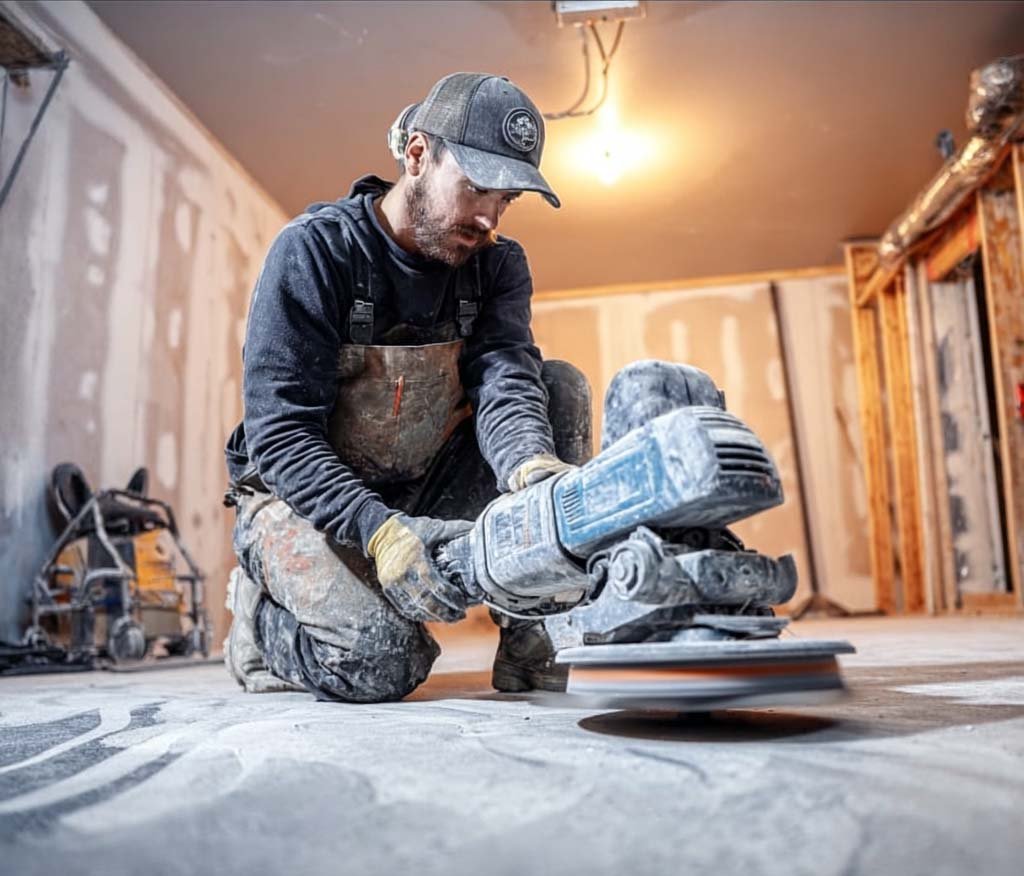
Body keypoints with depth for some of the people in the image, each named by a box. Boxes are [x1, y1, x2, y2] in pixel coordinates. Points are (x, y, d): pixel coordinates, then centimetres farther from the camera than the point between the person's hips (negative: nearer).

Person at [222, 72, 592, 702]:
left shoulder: (498, 264, -1)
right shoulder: (313, 250, -16)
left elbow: (505, 381, -20)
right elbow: (279, 432, -22)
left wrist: (535, 469, -44)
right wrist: (379, 529, -39)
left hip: (422, 496, 5)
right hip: (305, 499, -4)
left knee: (563, 385, -14)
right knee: (379, 663, -30)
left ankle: (531, 638, -13)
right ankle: (261, 615, 6)